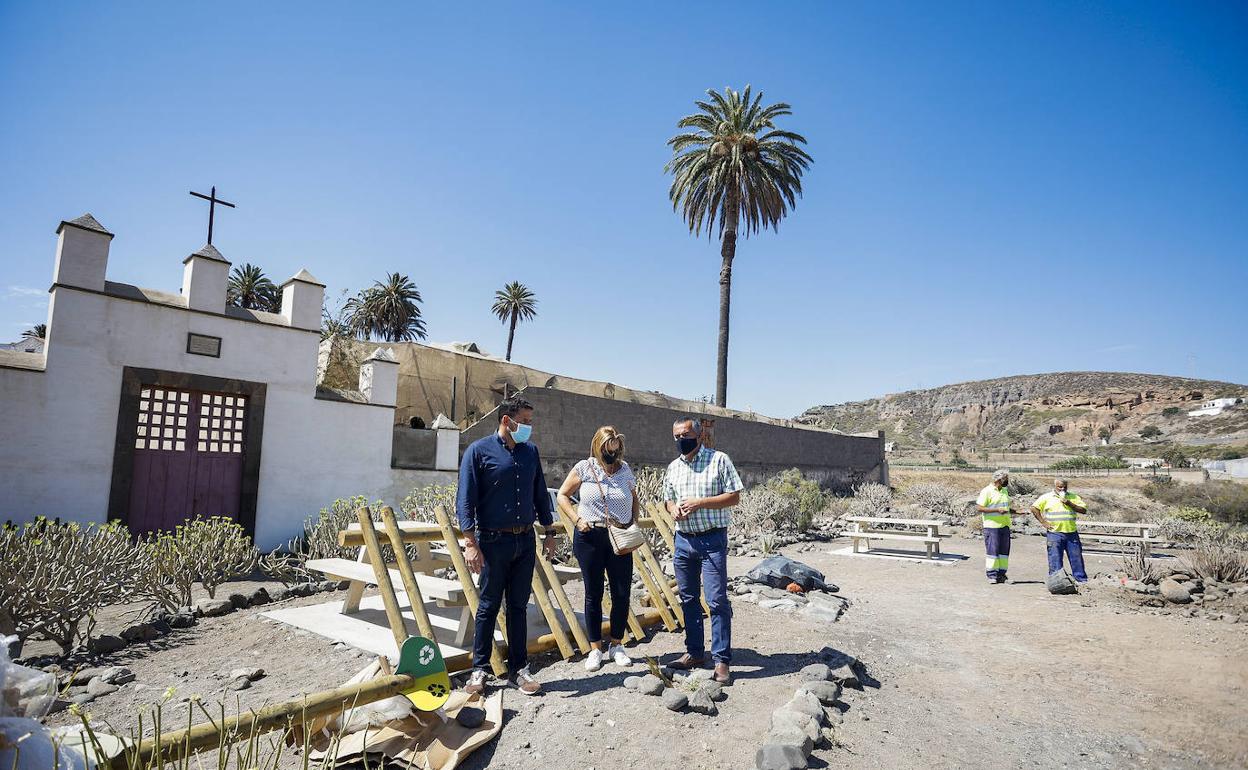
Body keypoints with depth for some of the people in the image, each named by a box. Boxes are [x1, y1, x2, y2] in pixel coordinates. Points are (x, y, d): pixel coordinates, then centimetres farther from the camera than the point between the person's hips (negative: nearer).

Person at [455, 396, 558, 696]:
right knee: (488, 606, 7)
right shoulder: (479, 451, -7)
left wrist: (549, 532, 14)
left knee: (519, 606, 11)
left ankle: (518, 668, 22)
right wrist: (470, 543, -15)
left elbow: (541, 494, 16)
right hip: (494, 541, -4)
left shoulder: (530, 452, 8)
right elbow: (465, 500, -9)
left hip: (525, 540, 4)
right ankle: (479, 668, 22)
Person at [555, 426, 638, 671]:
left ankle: (617, 646, 22)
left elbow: (634, 499, 20)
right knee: (593, 594, 6)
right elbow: (563, 495, 4)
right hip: (589, 538, -2)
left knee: (622, 594, 4)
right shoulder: (584, 468, -3)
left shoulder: (626, 470, 5)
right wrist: (577, 519, -8)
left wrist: (633, 524, 6)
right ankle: (595, 649, 18)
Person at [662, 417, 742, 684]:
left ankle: (722, 660, 4)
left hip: (712, 540, -5)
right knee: (688, 599, 13)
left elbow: (734, 497, -8)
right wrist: (673, 508, -3)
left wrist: (699, 503, -17)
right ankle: (695, 652, 26)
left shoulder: (718, 460, -6)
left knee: (717, 600, -6)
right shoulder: (673, 467, 11)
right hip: (683, 539, 6)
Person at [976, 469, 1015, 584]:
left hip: (1004, 526, 7)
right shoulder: (987, 491, -8)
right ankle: (992, 575, 1)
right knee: (992, 550, -5)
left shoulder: (1005, 491, 16)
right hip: (992, 526, -7)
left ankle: (1001, 574, 16)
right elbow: (979, 508, -14)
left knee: (1004, 551, 8)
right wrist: (997, 510, -20)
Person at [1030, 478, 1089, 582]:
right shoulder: (1046, 497, 2)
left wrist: (1070, 504, -10)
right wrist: (1043, 522, -5)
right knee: (1055, 559, 0)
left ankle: (1082, 579, 17)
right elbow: (1034, 508, 0)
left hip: (1071, 533, 3)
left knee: (1076, 557, 7)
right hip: (1054, 533, -2)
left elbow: (1084, 510, 3)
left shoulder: (1074, 497, 11)